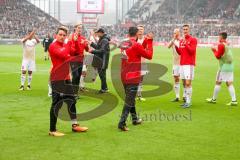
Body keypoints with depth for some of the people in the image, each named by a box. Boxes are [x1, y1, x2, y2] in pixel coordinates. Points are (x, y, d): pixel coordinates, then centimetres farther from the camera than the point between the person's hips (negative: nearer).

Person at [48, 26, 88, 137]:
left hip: (66, 78, 9)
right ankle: (52, 130, -1)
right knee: (57, 104, -7)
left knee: (71, 101, 17)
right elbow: (63, 54, -27)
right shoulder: (53, 46, -12)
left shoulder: (66, 45, 14)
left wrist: (75, 41, -2)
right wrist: (69, 42, -18)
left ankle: (74, 125, 30)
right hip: (57, 79, -9)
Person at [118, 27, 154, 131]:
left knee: (130, 98, 19)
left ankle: (135, 119, 33)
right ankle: (122, 123, -11)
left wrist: (146, 41, 16)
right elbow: (149, 55, -6)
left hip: (124, 76, 8)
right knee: (129, 100, -5)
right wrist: (150, 42, 1)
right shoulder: (136, 45, -15)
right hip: (133, 77, -8)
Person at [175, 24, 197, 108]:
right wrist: (175, 45, 2)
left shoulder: (193, 39, -4)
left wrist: (185, 43, -19)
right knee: (184, 83, 8)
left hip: (189, 64, -7)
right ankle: (186, 100, 15)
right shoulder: (181, 41, 17)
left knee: (188, 83, -12)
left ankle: (189, 102, -10)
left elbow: (192, 51, -14)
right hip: (182, 64, 7)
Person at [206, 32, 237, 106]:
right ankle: (234, 100, -4)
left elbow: (218, 56, -9)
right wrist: (216, 50, 14)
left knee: (218, 82, 3)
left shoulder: (221, 45, -10)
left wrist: (214, 50, 6)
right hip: (230, 66, 7)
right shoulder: (227, 44, 14)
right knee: (229, 83, 4)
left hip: (224, 66, -7)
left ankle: (214, 99, 12)